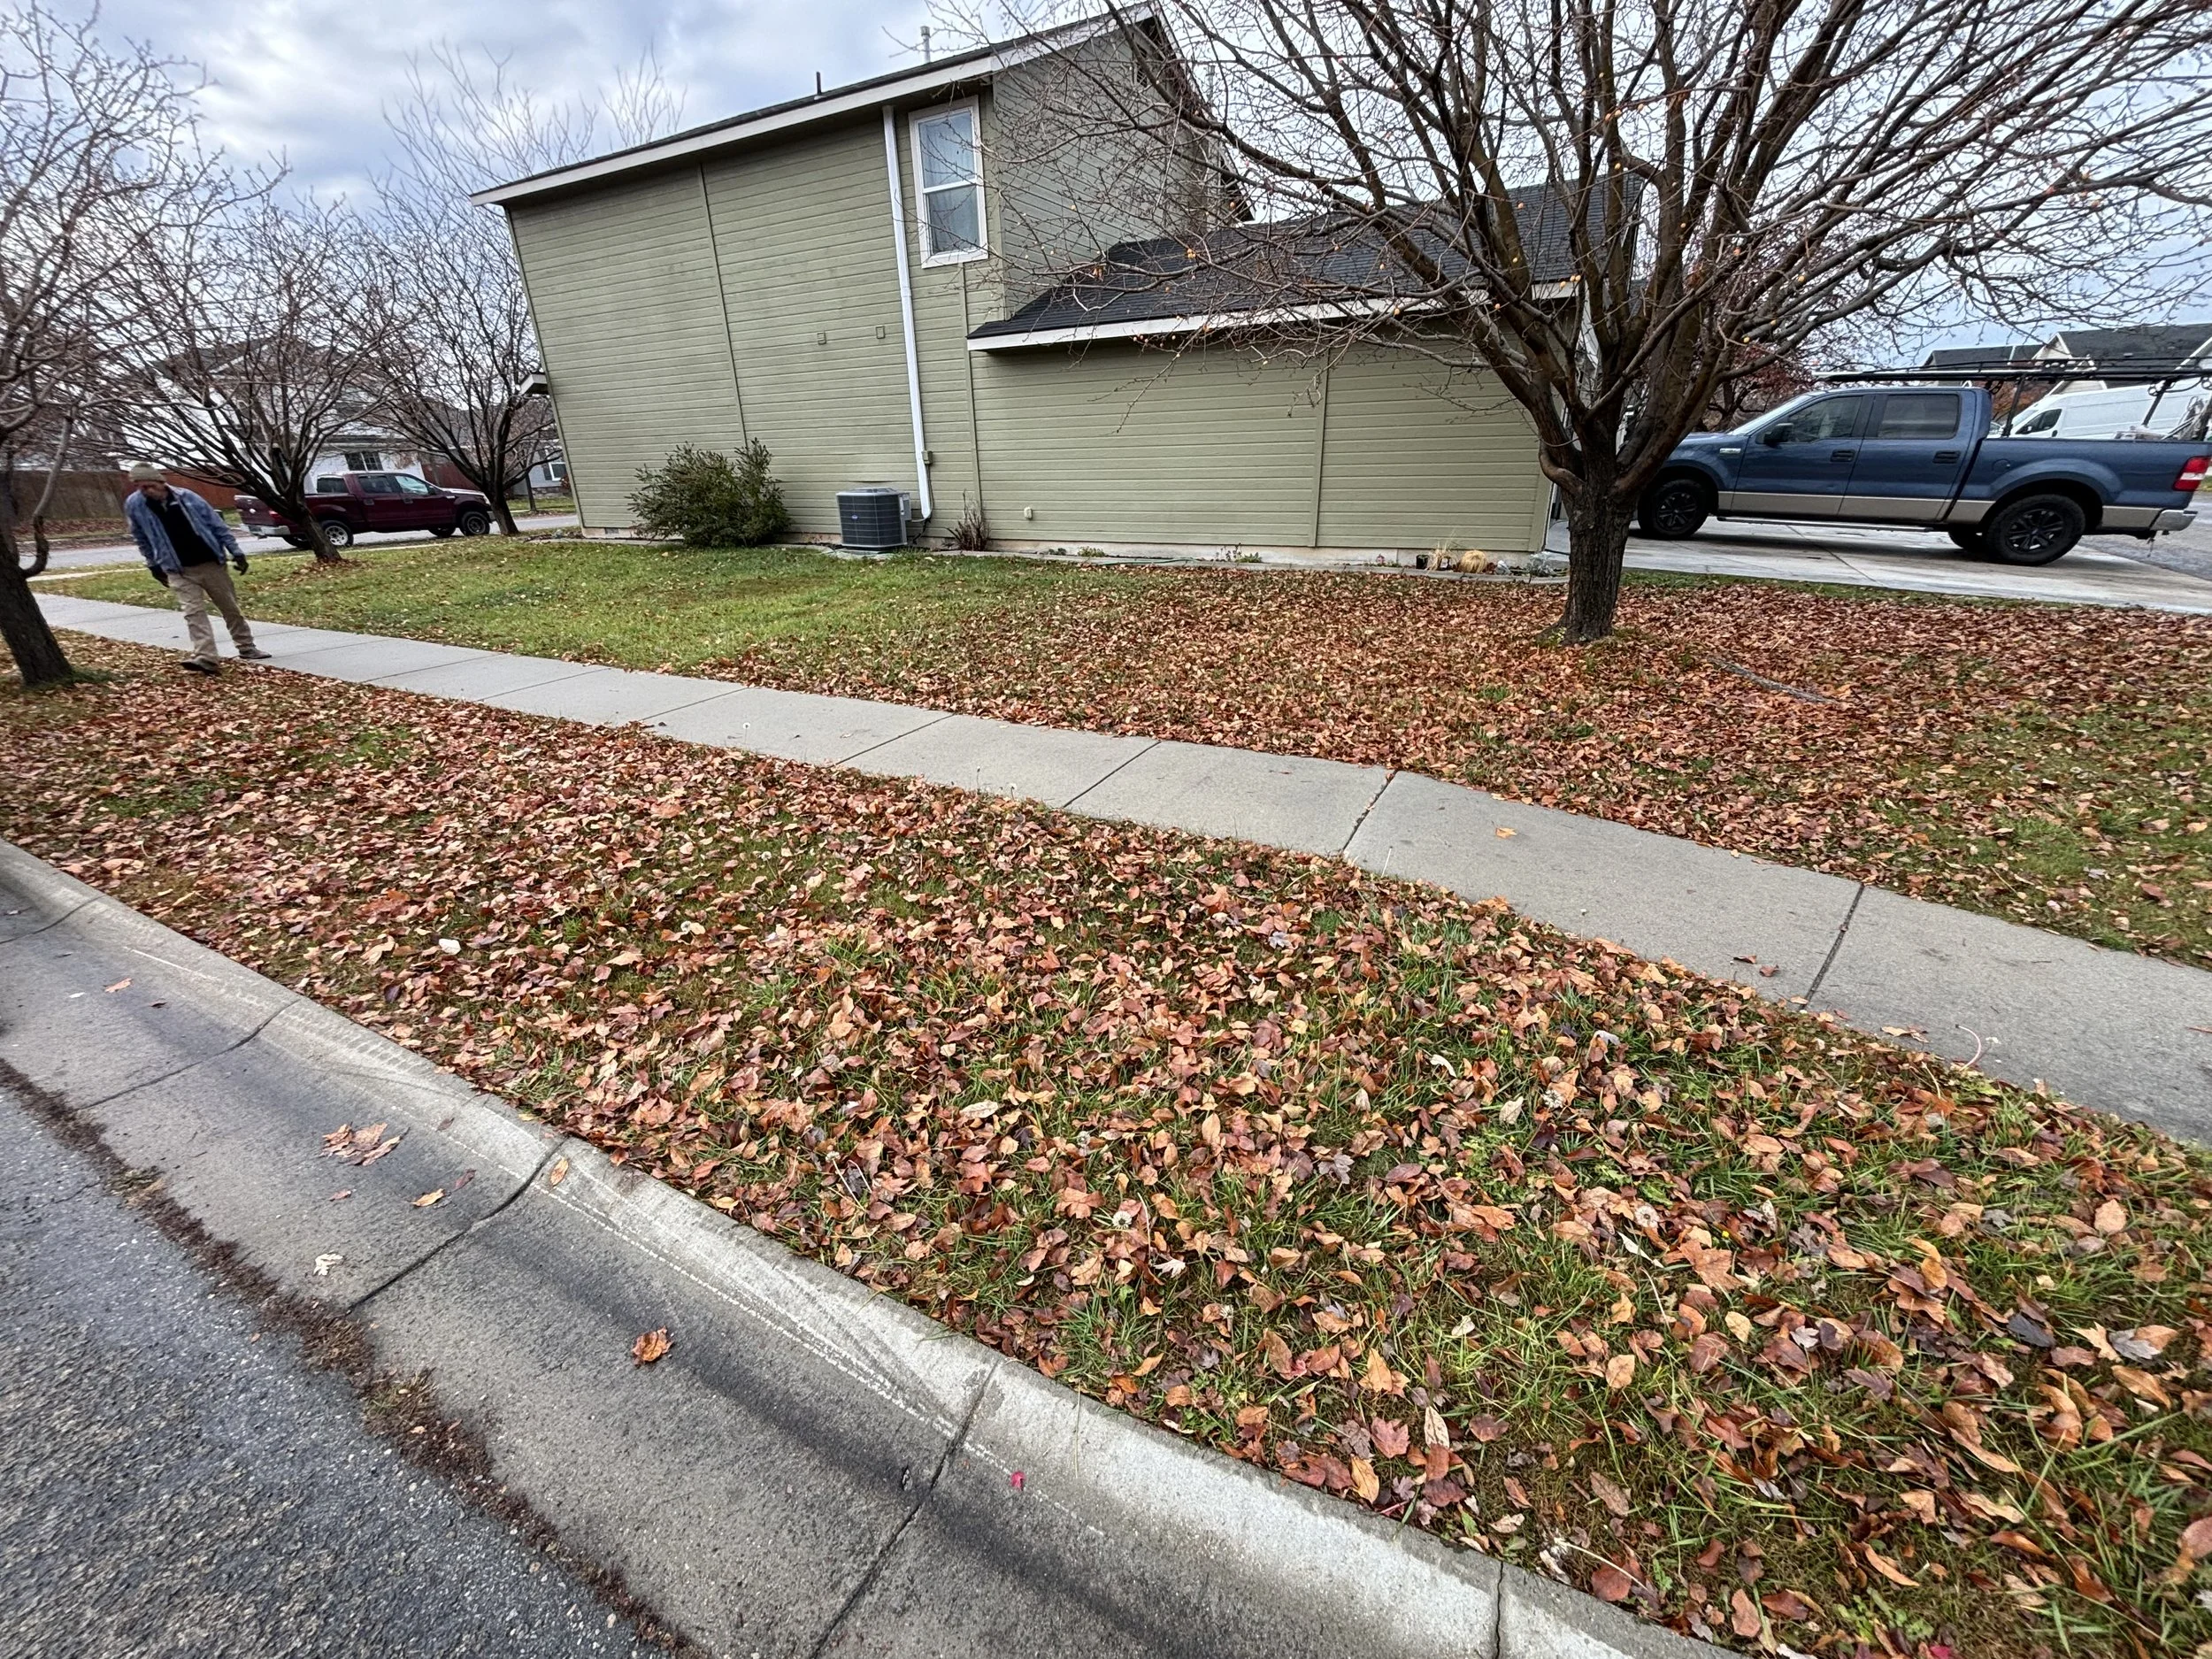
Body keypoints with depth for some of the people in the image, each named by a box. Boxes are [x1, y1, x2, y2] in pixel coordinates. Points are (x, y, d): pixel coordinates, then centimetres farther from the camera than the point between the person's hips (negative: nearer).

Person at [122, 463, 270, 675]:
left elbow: (217, 525, 0)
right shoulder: (134, 505, -3)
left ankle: (247, 648, 25)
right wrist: (154, 565, 14)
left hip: (210, 563, 0)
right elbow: (141, 538, 11)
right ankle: (206, 658, -24)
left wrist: (235, 551, -4)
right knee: (193, 612, -13)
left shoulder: (186, 497, -7)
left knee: (231, 608, 10)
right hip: (178, 571, 0)